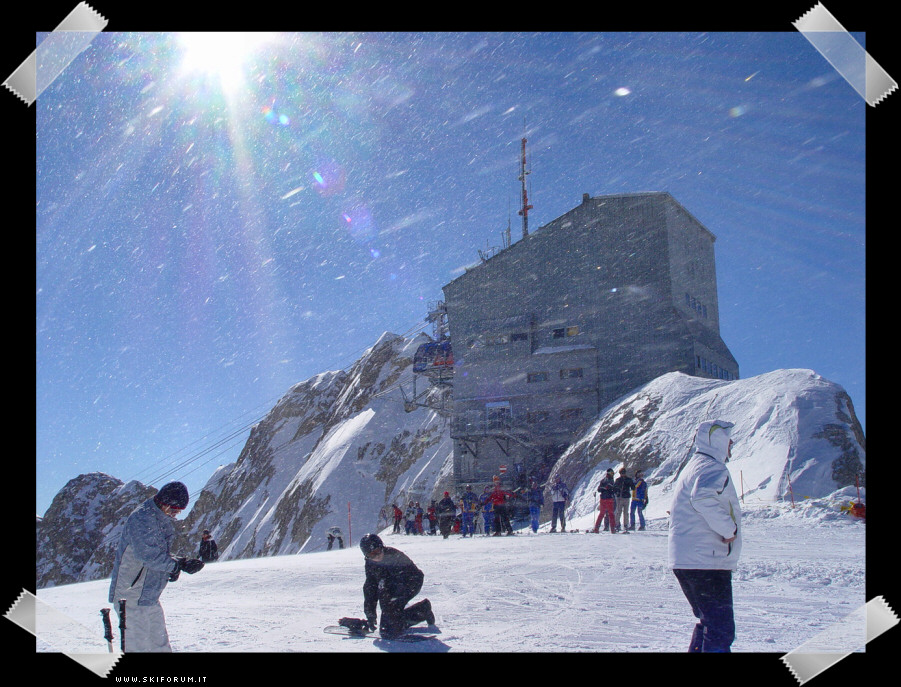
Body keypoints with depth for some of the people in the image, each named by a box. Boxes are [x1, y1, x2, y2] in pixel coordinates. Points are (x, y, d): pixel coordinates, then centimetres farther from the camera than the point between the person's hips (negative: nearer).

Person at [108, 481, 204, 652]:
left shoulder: (164, 521, 12)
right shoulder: (141, 519, -18)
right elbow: (149, 555, -26)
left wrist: (181, 562, -5)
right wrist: (178, 565, -22)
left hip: (150, 596, 10)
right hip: (131, 595, -9)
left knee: (160, 644, 16)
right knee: (138, 645, -4)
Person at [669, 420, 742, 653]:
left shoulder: (693, 466, 20)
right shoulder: (713, 468, -12)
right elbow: (703, 498, -33)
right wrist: (729, 528, -21)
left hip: (685, 561, 10)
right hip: (708, 563, -10)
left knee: (709, 622, 21)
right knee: (721, 629, -7)